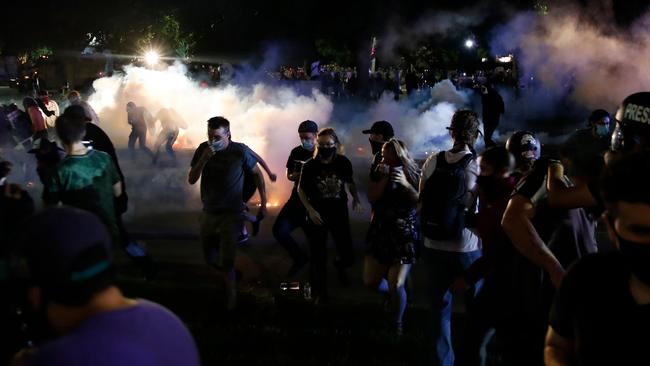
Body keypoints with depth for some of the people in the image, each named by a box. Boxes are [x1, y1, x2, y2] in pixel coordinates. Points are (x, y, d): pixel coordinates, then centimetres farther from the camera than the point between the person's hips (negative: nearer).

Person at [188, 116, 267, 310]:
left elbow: (258, 175, -1)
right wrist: (204, 159, -24)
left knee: (226, 261, -11)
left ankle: (231, 294, 10)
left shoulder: (240, 151, -15)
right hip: (209, 212, 4)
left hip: (231, 214, -4)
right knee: (210, 258, 15)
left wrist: (263, 204, -1)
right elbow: (191, 180, -9)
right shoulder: (203, 149, -7)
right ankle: (230, 274, 44)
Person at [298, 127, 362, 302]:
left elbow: (350, 182, 9)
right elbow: (301, 190, 0)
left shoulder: (343, 162, -9)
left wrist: (356, 198, -8)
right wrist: (310, 210, -11)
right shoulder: (310, 166, -12)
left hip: (339, 214, 1)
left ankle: (340, 264, 42)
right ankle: (320, 293, 26)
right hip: (317, 215, -1)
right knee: (318, 258, 4)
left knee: (348, 256, 4)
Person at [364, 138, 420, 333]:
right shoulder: (380, 172, 2)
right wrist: (385, 177, -16)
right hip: (380, 232, 5)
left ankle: (397, 324, 15)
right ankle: (394, 295, 39)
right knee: (370, 281, 7)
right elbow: (372, 198, -8)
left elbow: (421, 202, -17)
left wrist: (405, 183, -26)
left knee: (396, 285, -9)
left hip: (404, 235, -4)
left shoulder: (413, 174, -8)